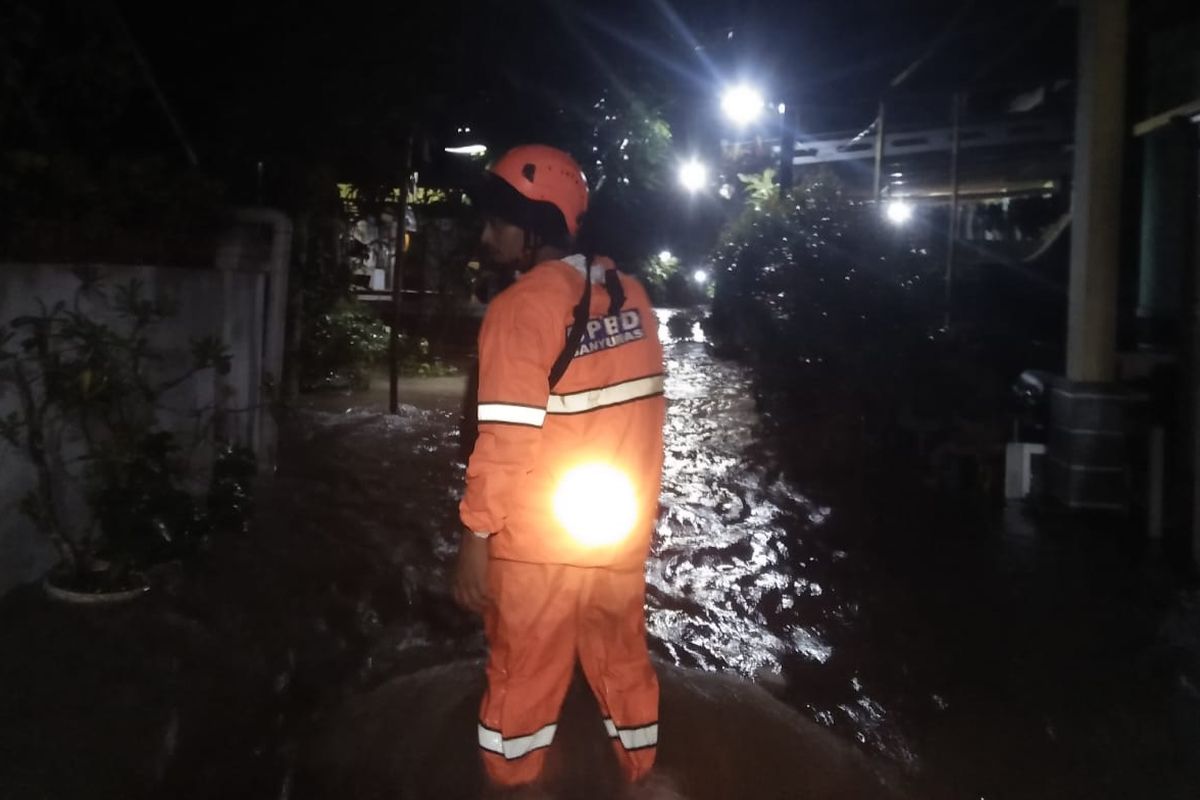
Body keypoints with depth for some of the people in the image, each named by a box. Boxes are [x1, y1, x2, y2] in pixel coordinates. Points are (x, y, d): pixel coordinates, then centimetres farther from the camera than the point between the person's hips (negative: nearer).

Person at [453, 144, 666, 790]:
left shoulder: (521, 308, -19)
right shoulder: (630, 295, 1)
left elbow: (507, 441, -21)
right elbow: (643, 413, 7)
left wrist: (476, 535, -13)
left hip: (540, 538, -6)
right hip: (623, 529, 6)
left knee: (525, 670, 13)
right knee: (621, 656, 23)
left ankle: (511, 779, 31)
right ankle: (639, 771, 41)